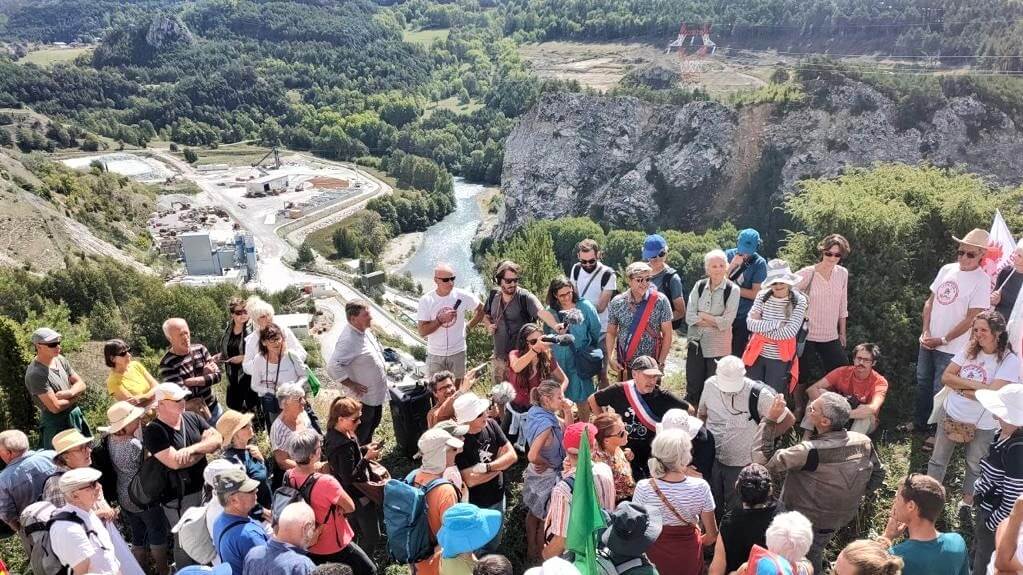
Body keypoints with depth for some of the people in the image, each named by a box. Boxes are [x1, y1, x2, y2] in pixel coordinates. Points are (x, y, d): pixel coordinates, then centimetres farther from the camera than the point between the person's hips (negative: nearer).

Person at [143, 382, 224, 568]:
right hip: (178, 497, -5)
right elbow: (175, 462, -26)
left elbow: (218, 440, -6)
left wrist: (192, 448, -23)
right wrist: (205, 447, -12)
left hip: (204, 487, 6)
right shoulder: (153, 431, -17)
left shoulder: (191, 418, 0)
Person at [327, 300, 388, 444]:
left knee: (373, 424, 27)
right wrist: (352, 385, -27)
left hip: (377, 393, 10)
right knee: (361, 433, 8)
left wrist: (383, 366, 11)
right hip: (364, 396, -10)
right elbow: (333, 366, -37)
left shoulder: (365, 331, 0)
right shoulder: (348, 340, -30)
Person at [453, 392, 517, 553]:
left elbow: (512, 455, -11)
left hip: (498, 497, 5)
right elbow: (471, 480, -27)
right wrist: (499, 463, -17)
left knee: (495, 542, 26)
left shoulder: (491, 425, -12)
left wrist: (486, 467, -24)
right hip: (475, 505, -5)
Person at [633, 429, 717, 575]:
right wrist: (692, 545, 9)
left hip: (656, 554, 0)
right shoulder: (700, 487, -23)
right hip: (688, 557, 0)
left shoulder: (643, 488, -24)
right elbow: (712, 535, -11)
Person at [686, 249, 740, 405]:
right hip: (696, 343, 3)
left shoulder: (732, 290, -8)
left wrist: (702, 315, -10)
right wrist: (715, 321, -13)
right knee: (693, 388, 9)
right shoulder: (699, 286, 2)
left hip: (718, 347, -3)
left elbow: (726, 322, -15)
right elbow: (689, 317, -5)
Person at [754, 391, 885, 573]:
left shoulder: (811, 452, -36)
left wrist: (769, 419, -28)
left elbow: (762, 460, -31)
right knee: (814, 559, 30)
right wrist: (851, 495, 10)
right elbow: (878, 474, 3)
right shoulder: (864, 442, -15)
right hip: (842, 517, 6)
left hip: (805, 524, -6)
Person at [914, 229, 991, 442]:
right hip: (928, 341, 6)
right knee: (923, 383, 17)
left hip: (951, 347, -6)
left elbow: (971, 319, -15)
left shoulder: (981, 281, -14)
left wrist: (943, 340, -13)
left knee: (940, 390, 2)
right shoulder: (947, 269, 3)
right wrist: (925, 332, -3)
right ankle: (919, 423, 33)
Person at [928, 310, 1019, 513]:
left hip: (982, 425, -3)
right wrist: (974, 385, -21)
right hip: (950, 414, 3)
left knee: (975, 465, 19)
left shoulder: (1009, 361, -18)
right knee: (938, 459, 14)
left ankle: (967, 499, 40)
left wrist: (960, 387, -16)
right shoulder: (968, 350, -4)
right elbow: (946, 377, -8)